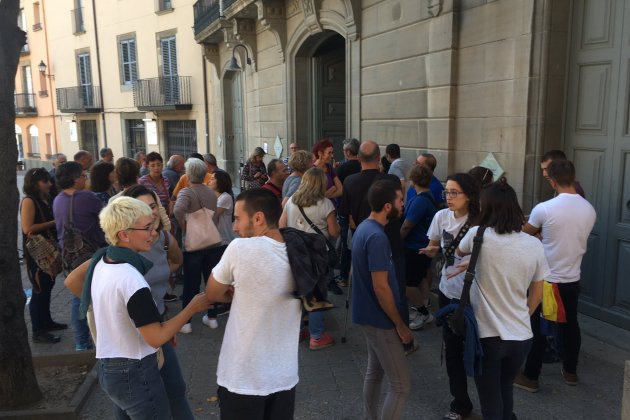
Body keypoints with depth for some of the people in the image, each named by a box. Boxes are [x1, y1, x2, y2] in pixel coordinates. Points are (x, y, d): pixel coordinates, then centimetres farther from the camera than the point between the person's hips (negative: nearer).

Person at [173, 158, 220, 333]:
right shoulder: (212, 193, 5)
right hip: (214, 242, 4)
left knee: (190, 283, 6)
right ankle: (212, 317, 25)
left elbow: (178, 209, -31)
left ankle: (185, 322, 15)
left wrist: (184, 226, -16)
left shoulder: (186, 192, -12)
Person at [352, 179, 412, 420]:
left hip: (369, 314, 10)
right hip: (380, 319, -10)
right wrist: (400, 324, -15)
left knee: (375, 371, 22)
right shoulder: (376, 237, -25)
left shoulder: (364, 227, 6)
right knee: (401, 384, -1)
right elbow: (380, 287, -26)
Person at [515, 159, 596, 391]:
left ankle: (531, 377, 16)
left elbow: (525, 233, -1)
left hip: (546, 279, -5)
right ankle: (570, 371, 36)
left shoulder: (544, 209, -20)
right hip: (572, 280, 5)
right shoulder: (589, 209, -3)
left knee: (538, 328, 6)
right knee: (570, 325, 20)